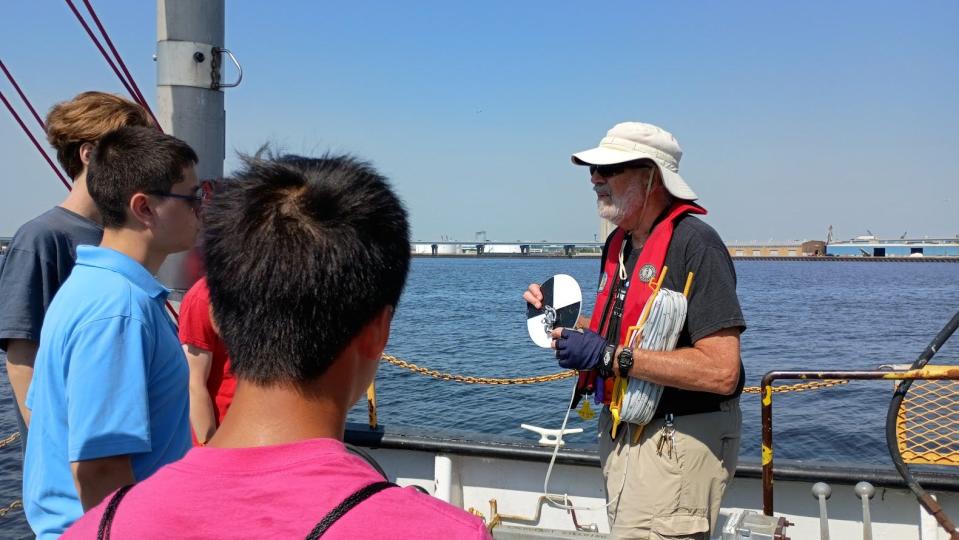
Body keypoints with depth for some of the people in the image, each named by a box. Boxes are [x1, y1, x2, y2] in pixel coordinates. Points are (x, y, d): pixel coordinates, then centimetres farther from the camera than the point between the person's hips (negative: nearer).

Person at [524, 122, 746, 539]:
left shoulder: (693, 243, -18)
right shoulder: (619, 243, 10)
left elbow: (721, 371, -25)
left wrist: (609, 356, -25)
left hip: (678, 439, -9)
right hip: (623, 434, 9)